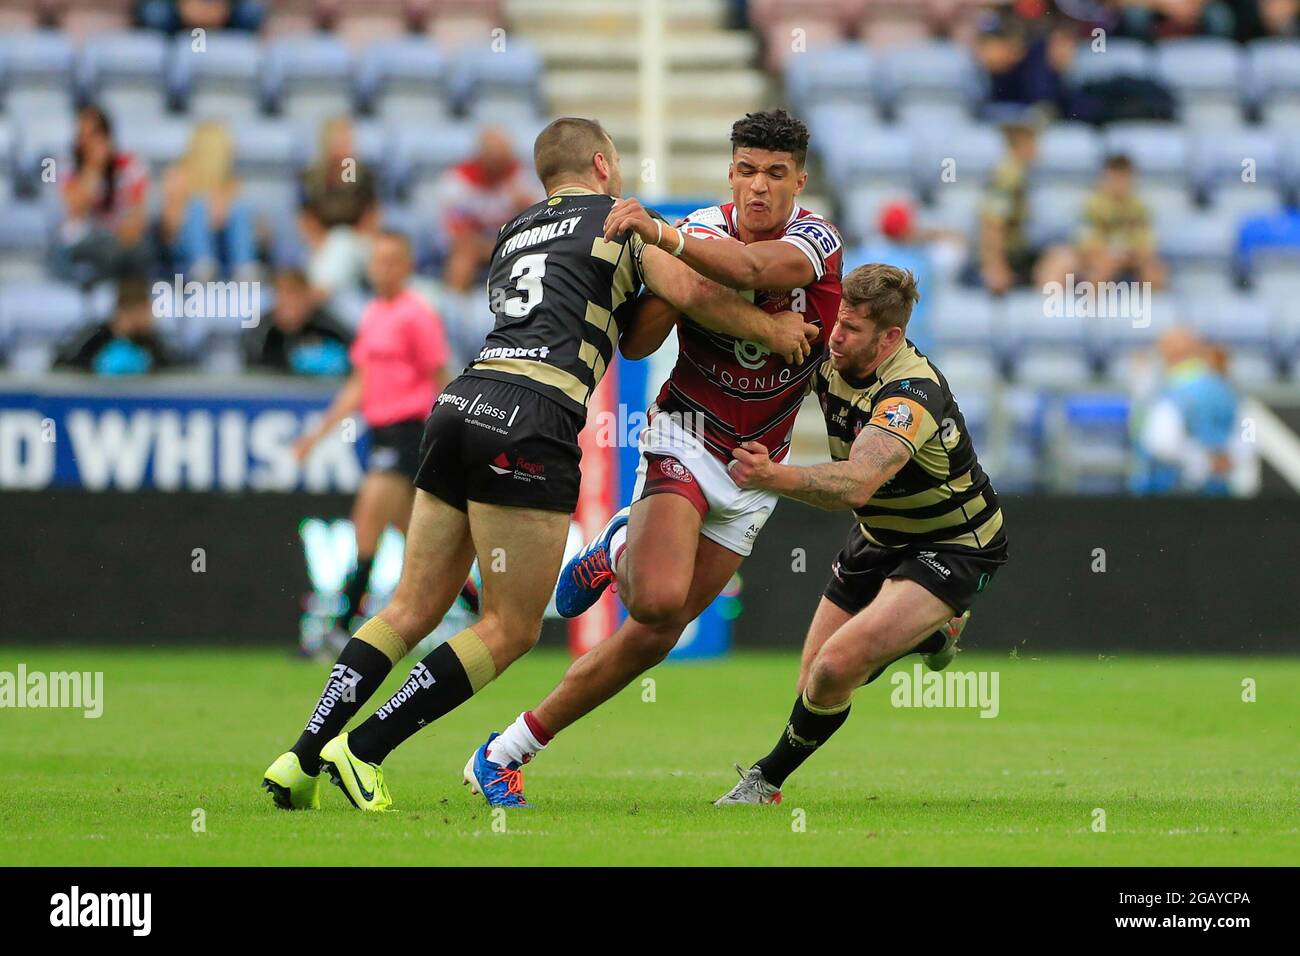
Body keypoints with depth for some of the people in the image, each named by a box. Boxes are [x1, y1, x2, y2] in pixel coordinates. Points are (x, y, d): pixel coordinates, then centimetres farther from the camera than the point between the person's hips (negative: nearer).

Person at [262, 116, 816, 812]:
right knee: (512, 628, -1)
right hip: (528, 422, -7)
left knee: (413, 609, 12)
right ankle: (360, 751, -6)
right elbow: (688, 292, -2)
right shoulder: (620, 218, 10)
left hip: (460, 405, 7)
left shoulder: (512, 234, 29)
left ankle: (302, 761, 4)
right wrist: (772, 330, 9)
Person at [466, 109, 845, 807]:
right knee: (659, 598, -29)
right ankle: (619, 550, 5)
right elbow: (639, 343, -15)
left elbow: (752, 267, -34)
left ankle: (507, 752, 13)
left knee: (654, 635, 1)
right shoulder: (701, 231, -7)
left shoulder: (816, 240, -11)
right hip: (685, 440, -2)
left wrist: (662, 236, -47)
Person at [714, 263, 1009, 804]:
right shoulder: (829, 361, -10)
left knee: (835, 668, -25)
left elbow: (857, 483, -49)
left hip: (954, 547, -8)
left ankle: (769, 779, 1)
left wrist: (774, 476, -63)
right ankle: (928, 633, 33)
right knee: (814, 687, 7)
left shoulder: (913, 393, -33)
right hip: (879, 537, 8)